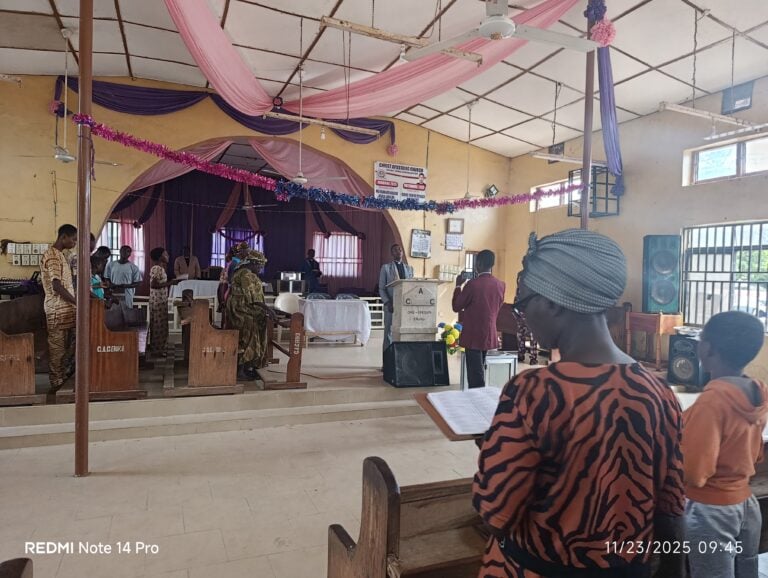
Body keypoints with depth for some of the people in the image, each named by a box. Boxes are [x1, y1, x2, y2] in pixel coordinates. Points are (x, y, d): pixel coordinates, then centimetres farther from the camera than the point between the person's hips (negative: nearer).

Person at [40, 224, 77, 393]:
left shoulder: (60, 255, 16)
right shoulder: (52, 256, -14)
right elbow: (56, 286, -21)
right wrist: (78, 302, -17)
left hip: (66, 308, 9)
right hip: (58, 310, -9)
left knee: (68, 346, 13)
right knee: (57, 348, -2)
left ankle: (64, 379, 21)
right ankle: (56, 384, 6)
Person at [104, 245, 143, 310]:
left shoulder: (133, 267, 0)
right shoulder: (111, 264, 10)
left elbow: (138, 283, -1)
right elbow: (107, 279, 15)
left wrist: (126, 286, -16)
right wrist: (111, 285, -7)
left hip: (127, 297, -2)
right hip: (113, 296, 2)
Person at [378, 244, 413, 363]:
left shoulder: (409, 268, 15)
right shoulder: (386, 267, 5)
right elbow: (381, 288, 2)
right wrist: (388, 303, -11)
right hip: (391, 305, -3)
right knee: (389, 333, 0)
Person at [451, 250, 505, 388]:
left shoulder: (472, 284, -18)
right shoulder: (500, 285, 0)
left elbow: (456, 307, -7)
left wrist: (458, 286, 3)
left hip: (473, 336, -6)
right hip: (490, 335, 6)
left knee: (475, 375, 1)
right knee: (479, 372, 21)